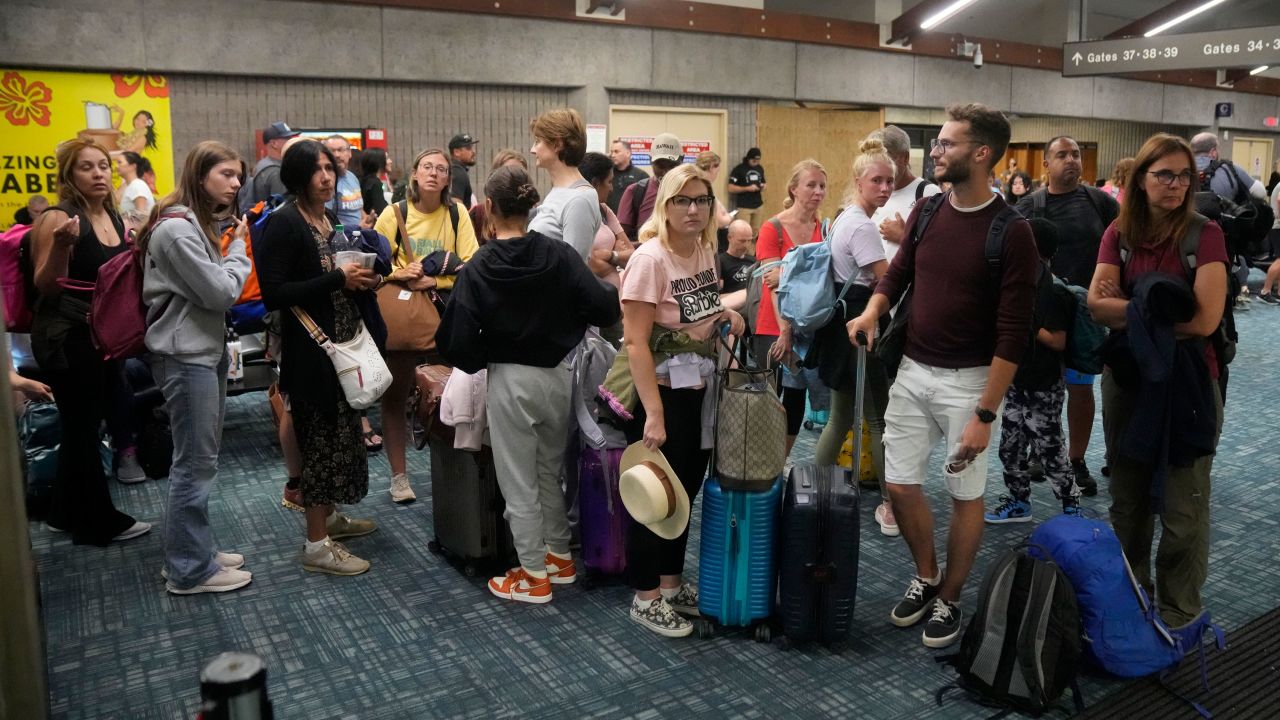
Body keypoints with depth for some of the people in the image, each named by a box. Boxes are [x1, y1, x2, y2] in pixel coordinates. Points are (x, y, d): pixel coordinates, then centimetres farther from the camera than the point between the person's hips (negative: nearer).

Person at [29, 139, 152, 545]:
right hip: (67, 339, -8)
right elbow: (47, 286, -18)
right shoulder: (58, 218, -15)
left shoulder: (114, 218, 8)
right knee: (82, 429, 1)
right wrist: (61, 244, -33)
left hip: (104, 335, 8)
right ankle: (100, 522, 13)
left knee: (84, 427, 16)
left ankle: (69, 514, 30)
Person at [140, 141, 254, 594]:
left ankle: (192, 551, 26)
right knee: (196, 463, -3)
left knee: (201, 458, 15)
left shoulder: (197, 224, 15)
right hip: (185, 356, -10)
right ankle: (190, 569, 8)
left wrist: (232, 249, 2)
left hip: (206, 350, 10)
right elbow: (220, 292, -17)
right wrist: (240, 248, -5)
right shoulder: (176, 228, -17)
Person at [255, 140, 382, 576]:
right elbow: (273, 293, -20)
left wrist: (362, 281, 1)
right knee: (320, 436, -3)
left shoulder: (332, 222, 12)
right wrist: (338, 280, -21)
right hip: (310, 348, -8)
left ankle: (329, 516, 32)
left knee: (340, 431, 15)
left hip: (344, 343, 8)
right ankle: (316, 544, 7)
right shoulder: (283, 224, -13)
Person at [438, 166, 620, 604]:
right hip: (559, 374, 4)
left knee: (520, 482, 10)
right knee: (551, 471, 23)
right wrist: (619, 290, 11)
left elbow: (458, 341, -15)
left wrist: (478, 361, 6)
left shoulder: (478, 269, -12)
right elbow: (602, 308, -11)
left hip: (511, 381, -4)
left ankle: (535, 576, 20)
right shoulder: (559, 255, -7)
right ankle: (560, 557, 35)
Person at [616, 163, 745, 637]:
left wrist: (726, 314, -1)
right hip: (660, 394, -8)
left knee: (684, 491, 18)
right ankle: (645, 598, 23)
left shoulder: (706, 250, 3)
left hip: (700, 393, 8)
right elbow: (636, 343, -22)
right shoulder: (650, 259, -20)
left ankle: (671, 584, 35)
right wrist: (654, 415, -25)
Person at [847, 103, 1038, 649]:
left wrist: (985, 414, -18)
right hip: (912, 372, 5)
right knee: (900, 485, 9)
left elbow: (1013, 334, -16)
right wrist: (872, 311, -6)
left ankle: (949, 600, 28)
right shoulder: (926, 212, 3)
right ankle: (925, 578, 33)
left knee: (965, 495, 9)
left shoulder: (1011, 232, -15)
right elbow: (897, 274, 16)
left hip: (968, 380, -5)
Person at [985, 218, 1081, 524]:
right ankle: (1018, 502, 29)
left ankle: (1072, 506, 20)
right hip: (1018, 380, 9)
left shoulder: (1051, 287, -20)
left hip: (1043, 386, -9)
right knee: (1011, 445, 15)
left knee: (1049, 449, 3)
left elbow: (1057, 340, -24)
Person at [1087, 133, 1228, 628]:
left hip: (1187, 383, -4)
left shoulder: (1204, 234, -10)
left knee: (1182, 509, 5)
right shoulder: (1119, 234, 2)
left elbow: (1205, 320, -20)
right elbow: (1097, 304, -10)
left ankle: (1179, 614, 23)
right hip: (1126, 379, 4)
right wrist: (1156, 308, -20)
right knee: (1127, 501, 17)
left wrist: (1129, 312, -12)